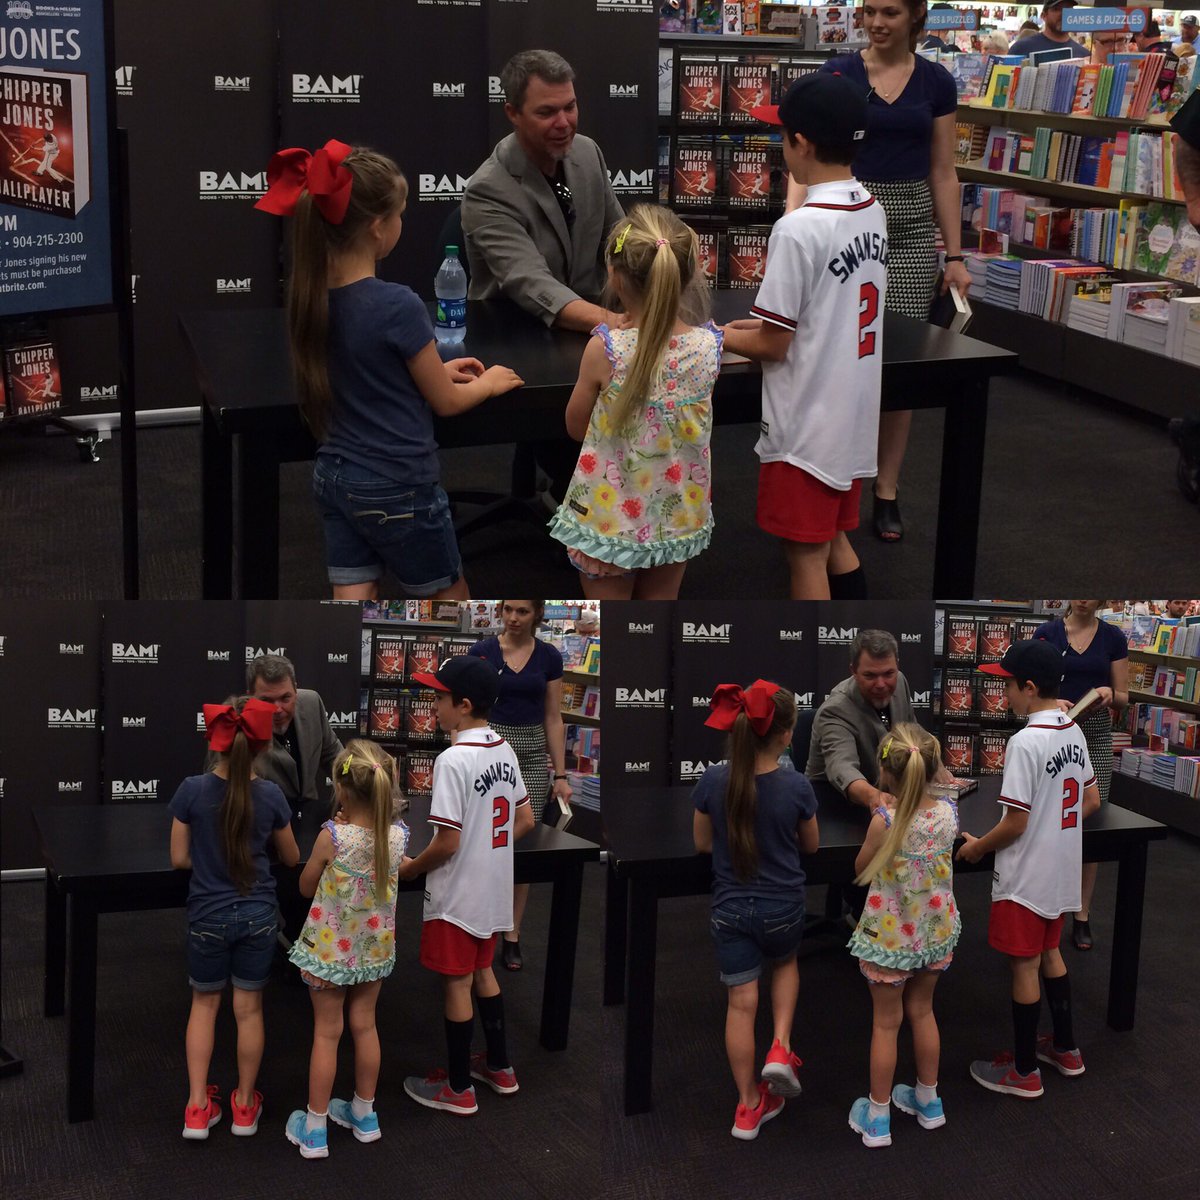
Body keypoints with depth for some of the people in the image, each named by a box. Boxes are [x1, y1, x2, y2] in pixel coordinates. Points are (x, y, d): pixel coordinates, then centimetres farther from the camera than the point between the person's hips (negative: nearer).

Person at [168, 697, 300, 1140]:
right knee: (249, 1008, 12)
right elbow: (292, 858, 4)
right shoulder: (270, 796, -10)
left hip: (207, 916, -1)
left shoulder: (192, 791, -15)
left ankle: (198, 1108, 15)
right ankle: (245, 1106, 24)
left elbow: (179, 859, -7)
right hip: (257, 916, 1)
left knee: (204, 1004, 16)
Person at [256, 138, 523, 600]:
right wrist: (487, 383, 11)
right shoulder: (397, 306, -22)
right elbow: (445, 401, -8)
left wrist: (436, 370, 19)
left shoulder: (310, 296, -2)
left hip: (333, 476, 6)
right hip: (396, 490, -6)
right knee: (450, 598, 16)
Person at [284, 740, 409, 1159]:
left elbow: (306, 887, -8)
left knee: (327, 1033, 7)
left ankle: (314, 1129, 17)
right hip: (375, 946, 4)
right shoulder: (398, 834, -13)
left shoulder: (332, 837, -25)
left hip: (331, 948, -4)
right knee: (365, 1026, 19)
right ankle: (364, 1114, 34)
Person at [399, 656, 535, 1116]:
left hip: (457, 895, -8)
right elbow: (525, 821, 10)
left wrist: (411, 868, -7)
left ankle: (459, 1089, 15)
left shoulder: (453, 760, -24)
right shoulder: (504, 751, 2)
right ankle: (499, 1067, 33)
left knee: (456, 984, 4)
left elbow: (447, 842, -23)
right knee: (483, 973, 22)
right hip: (493, 889, 8)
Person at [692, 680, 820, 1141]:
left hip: (731, 909, 1)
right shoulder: (796, 787, -18)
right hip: (783, 908, -1)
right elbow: (811, 845, 1)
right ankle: (781, 1048, 12)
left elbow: (702, 843, 1)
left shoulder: (713, 781, -14)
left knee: (741, 1002, 9)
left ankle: (749, 1106, 17)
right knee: (785, 964, 31)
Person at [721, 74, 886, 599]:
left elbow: (773, 346, -16)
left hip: (806, 427, -8)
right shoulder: (872, 213, 3)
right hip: (854, 418, 8)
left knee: (806, 555, 3)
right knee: (835, 542, 21)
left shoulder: (798, 229, -22)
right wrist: (755, 324, 16)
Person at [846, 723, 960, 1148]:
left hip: (890, 936, -4)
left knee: (886, 1023, 11)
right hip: (936, 932, 4)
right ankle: (928, 1101, 38)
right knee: (922, 1012, 24)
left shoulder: (885, 821, -27)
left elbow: (862, 868, -9)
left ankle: (877, 1117, 22)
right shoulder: (948, 811, -13)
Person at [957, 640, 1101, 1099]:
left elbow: (1015, 823, -22)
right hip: (1061, 871, 8)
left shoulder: (1026, 742, -24)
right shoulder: (1074, 733, 1)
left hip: (1026, 876, -8)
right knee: (1049, 954, 23)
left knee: (1024, 967, 4)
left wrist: (977, 847, -7)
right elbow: (1091, 802, 11)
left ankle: (1024, 1072, 14)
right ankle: (1065, 1049, 35)